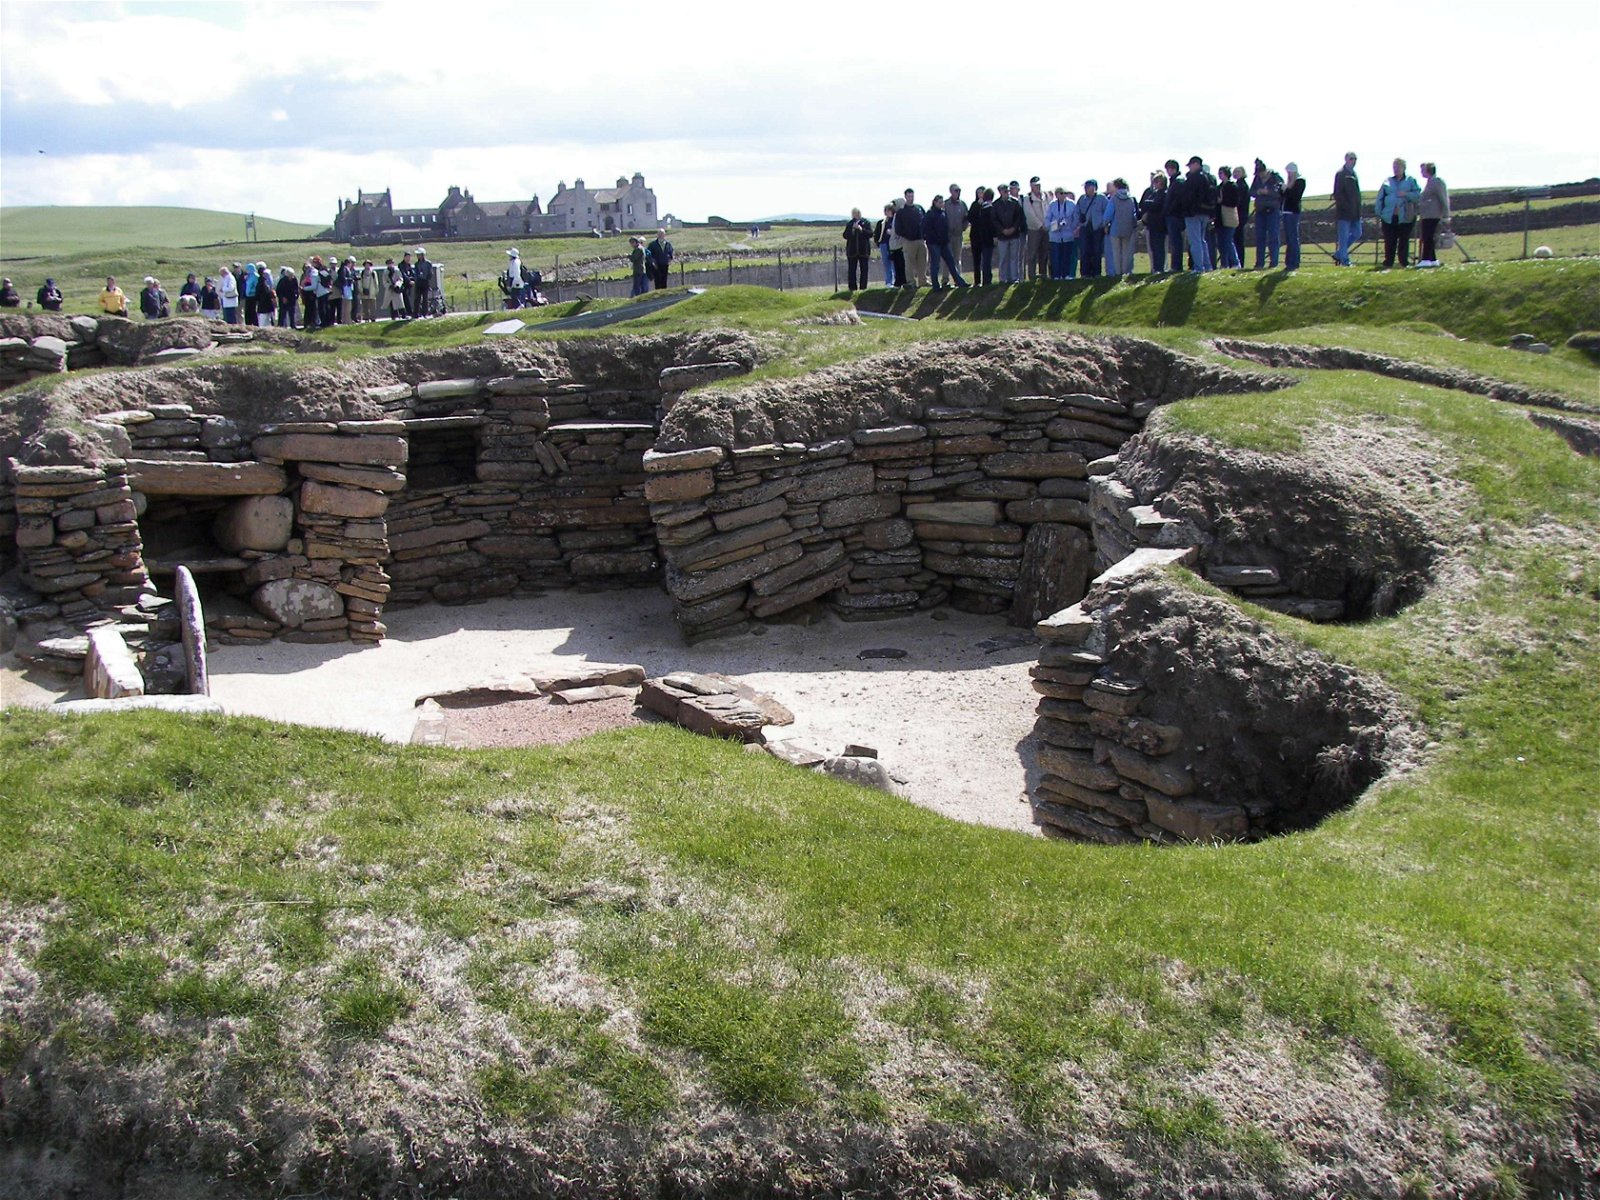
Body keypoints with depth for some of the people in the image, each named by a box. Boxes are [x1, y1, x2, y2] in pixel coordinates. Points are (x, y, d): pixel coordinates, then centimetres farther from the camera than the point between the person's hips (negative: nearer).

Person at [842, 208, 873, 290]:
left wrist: (861, 229, -16)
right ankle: (853, 288, 2)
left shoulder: (865, 222, 5)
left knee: (864, 269, 0)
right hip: (852, 250, 0)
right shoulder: (849, 224, 7)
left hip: (864, 250, 0)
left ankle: (863, 287, 5)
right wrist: (852, 229, -13)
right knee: (852, 270, -1)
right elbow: (845, 236, 0)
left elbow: (870, 234, -3)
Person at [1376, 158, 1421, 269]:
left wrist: (1406, 194, -15)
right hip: (1389, 217, 1)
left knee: (1404, 241, 3)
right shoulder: (1387, 181, 12)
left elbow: (1418, 195, 0)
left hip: (1405, 217, -1)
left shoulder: (1411, 181, 8)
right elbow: (1380, 198, 11)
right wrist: (1378, 214, 5)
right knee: (1389, 242, 0)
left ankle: (1404, 264, 9)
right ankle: (1387, 264, 4)